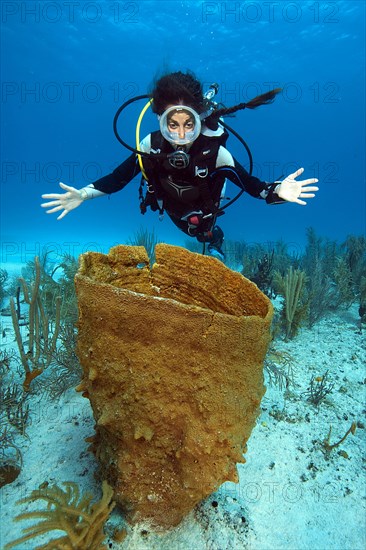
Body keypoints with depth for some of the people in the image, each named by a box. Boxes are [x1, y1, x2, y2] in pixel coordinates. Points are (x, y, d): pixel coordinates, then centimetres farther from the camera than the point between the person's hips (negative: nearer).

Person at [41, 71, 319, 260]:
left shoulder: (214, 151, -40)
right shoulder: (150, 145, -34)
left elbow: (250, 184, -31)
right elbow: (117, 179, -23)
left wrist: (277, 191, -52)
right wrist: (83, 194, -37)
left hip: (203, 211, -3)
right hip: (171, 208, 3)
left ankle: (214, 239, 63)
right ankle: (210, 234, 69)